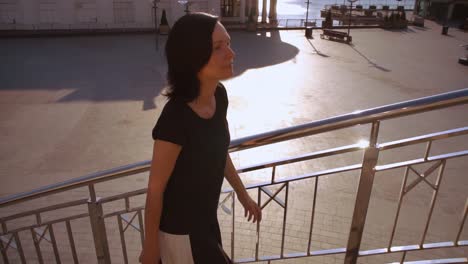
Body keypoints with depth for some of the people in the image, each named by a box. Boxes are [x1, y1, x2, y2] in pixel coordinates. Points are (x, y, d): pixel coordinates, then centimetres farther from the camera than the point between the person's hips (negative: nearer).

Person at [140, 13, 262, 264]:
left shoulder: (219, 95, -10)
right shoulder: (176, 117, -32)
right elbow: (155, 188, -21)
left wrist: (243, 195, 15)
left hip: (205, 216, 7)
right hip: (179, 229, -6)